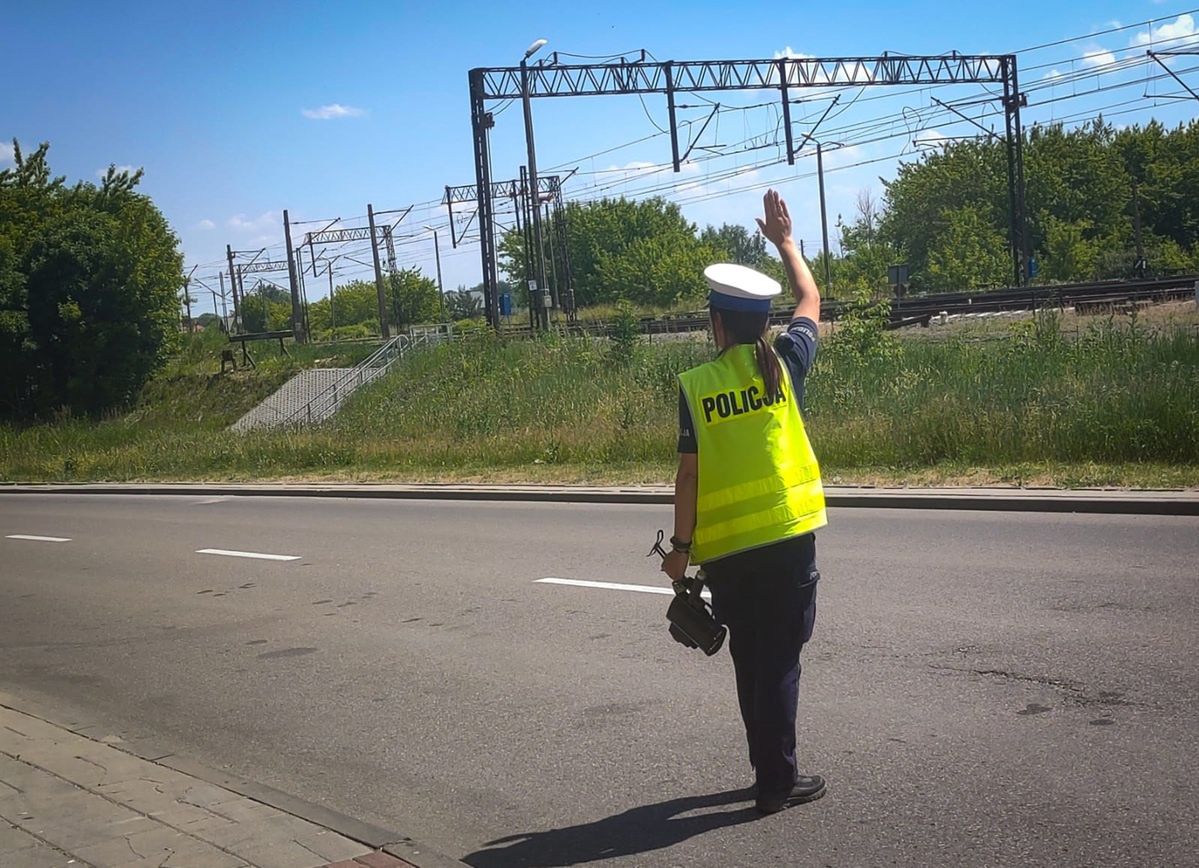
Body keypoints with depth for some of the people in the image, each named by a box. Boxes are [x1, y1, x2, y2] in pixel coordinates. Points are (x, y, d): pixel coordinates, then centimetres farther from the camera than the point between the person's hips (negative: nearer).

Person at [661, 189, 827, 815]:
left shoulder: (695, 386, -6)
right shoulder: (783, 364, -2)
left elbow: (689, 475, -6)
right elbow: (811, 301, 17)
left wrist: (680, 546, 3)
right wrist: (785, 242, 29)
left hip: (726, 550, 1)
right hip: (789, 538, -1)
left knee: (751, 661, 15)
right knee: (780, 662, 4)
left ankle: (768, 768, 25)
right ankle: (777, 781, 5)